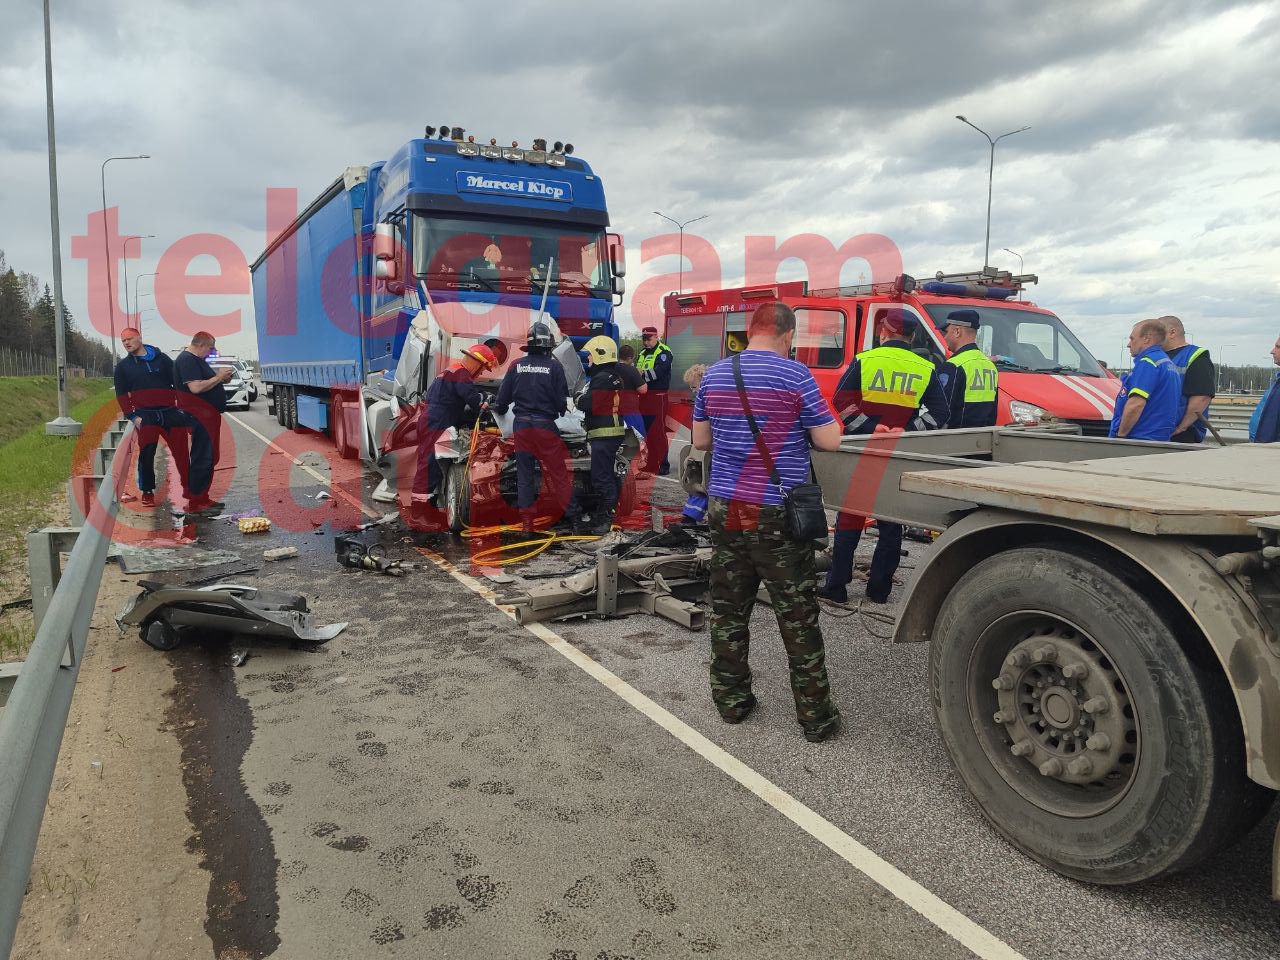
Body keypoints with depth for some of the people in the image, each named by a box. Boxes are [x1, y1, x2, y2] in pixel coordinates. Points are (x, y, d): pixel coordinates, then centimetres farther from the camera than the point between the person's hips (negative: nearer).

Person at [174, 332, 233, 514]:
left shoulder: (197, 360, 19)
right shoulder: (187, 360, -13)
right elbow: (195, 387, -24)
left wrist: (220, 376, 10)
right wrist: (219, 377, -15)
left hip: (209, 415, 11)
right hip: (199, 416, -11)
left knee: (210, 458, 14)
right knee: (202, 460, -9)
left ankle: (203, 499, 22)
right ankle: (195, 504, -5)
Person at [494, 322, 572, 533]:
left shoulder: (516, 365, 0)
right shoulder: (553, 365, -7)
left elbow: (503, 396, 5)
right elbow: (562, 399, -5)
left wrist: (499, 408, 25)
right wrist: (562, 410, 16)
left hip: (521, 425, 3)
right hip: (545, 426, -2)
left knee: (524, 472, 8)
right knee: (556, 470, 5)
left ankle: (527, 520, 12)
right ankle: (570, 511, 8)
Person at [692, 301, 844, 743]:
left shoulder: (714, 375, 6)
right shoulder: (795, 375, -9)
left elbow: (700, 440, 14)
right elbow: (829, 441, -6)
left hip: (725, 508, 5)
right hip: (777, 515, -4)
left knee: (728, 611, 13)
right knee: (798, 619, 5)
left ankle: (731, 701, 24)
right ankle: (815, 717, 14)